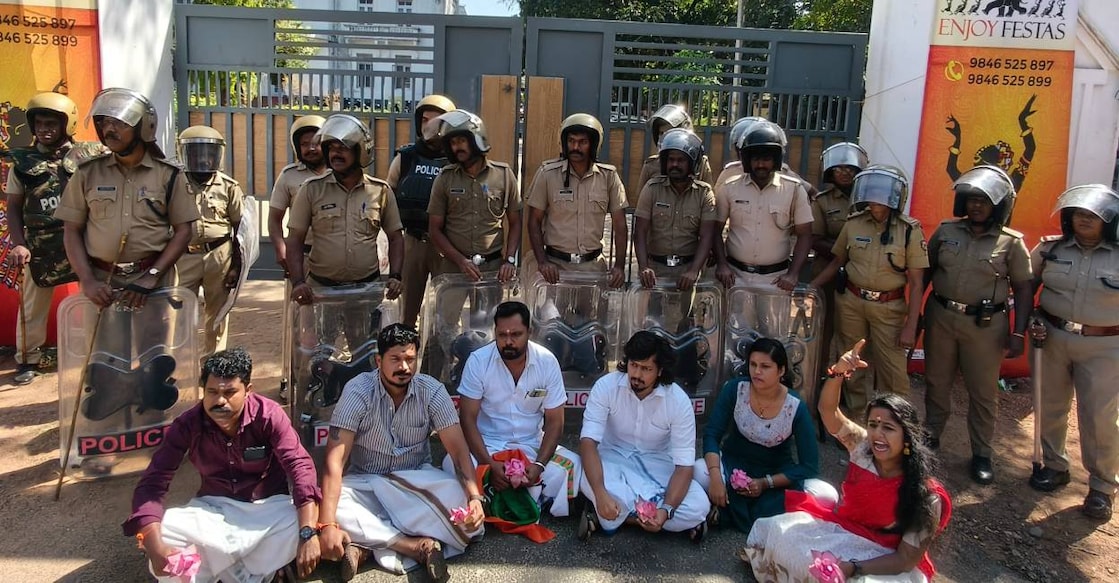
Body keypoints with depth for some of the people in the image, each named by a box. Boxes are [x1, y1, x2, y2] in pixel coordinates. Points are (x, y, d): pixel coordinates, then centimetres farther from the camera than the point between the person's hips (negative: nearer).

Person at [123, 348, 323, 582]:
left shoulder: (269, 415, -19)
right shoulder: (186, 425, -13)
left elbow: (300, 467, -29)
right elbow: (152, 484, -16)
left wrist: (308, 534, -42)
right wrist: (155, 547, -34)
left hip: (268, 506, -1)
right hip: (214, 507, 2)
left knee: (299, 525, -33)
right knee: (162, 530, -25)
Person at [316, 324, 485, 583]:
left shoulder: (432, 391, -11)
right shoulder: (358, 391, -18)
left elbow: (458, 448, -15)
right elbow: (336, 458, -24)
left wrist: (474, 497, -34)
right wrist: (328, 524, -36)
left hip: (416, 480, 1)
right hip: (365, 482, -1)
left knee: (458, 496, -29)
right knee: (332, 505, -33)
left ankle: (368, 545, -25)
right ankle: (421, 546, -29)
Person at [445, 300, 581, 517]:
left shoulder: (547, 362, -8)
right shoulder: (478, 361, -12)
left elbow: (554, 421, -4)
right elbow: (468, 418, -12)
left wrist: (539, 465, -21)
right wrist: (489, 464, -26)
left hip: (532, 445, 2)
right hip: (486, 444, -1)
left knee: (571, 466, -24)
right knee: (453, 465, -31)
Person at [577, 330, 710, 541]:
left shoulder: (679, 401, -18)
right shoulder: (606, 386, -19)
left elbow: (684, 465, -18)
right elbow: (588, 441, -26)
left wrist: (667, 510, -36)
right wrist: (601, 494, -42)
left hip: (656, 463, 2)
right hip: (614, 458, -2)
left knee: (699, 506, -24)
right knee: (589, 483, -37)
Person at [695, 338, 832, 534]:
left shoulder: (797, 407, -17)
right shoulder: (735, 390, -15)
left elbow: (809, 466, -14)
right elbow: (711, 435, -15)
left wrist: (765, 483, -22)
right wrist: (715, 476, -32)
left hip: (777, 475, 2)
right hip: (735, 464, -1)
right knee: (700, 472, -34)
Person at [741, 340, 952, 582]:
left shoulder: (925, 497, -20)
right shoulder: (863, 446, -8)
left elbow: (907, 559, -17)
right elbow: (828, 410, -15)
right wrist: (838, 372, -35)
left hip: (883, 559, -4)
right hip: (840, 528, 4)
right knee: (781, 530, -18)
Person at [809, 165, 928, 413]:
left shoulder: (910, 230, -10)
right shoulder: (853, 223, -2)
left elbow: (916, 283, -7)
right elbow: (837, 262, 11)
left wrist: (910, 326, -10)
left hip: (888, 308, -3)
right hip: (850, 301, 3)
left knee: (892, 370, -3)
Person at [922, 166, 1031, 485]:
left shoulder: (1011, 242, -5)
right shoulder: (946, 231, 2)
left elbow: (1023, 288, -2)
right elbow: (925, 271, 9)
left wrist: (1018, 333, -6)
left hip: (986, 324, -2)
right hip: (941, 317, 3)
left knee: (983, 392, 7)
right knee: (936, 383, 15)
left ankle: (981, 454, 20)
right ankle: (930, 436, 32)